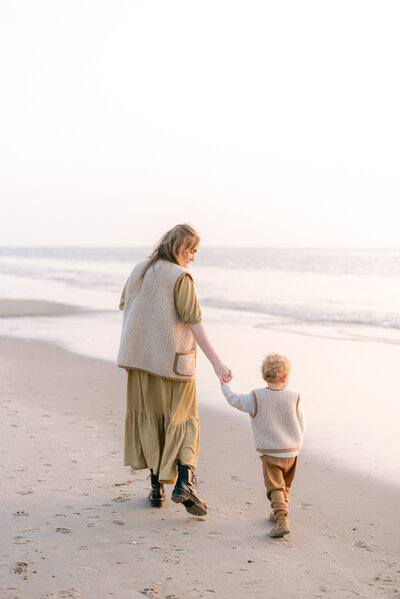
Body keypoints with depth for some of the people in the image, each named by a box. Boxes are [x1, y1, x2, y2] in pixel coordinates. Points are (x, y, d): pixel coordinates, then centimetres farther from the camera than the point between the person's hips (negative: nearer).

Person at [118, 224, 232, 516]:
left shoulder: (139, 271, 6)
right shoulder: (181, 277, -12)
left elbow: (125, 307, 16)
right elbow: (194, 322, -18)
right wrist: (216, 362, -17)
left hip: (140, 355, 5)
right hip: (174, 360, -5)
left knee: (149, 419, 13)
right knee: (182, 420, 7)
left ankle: (157, 486, 15)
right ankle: (184, 482, -9)